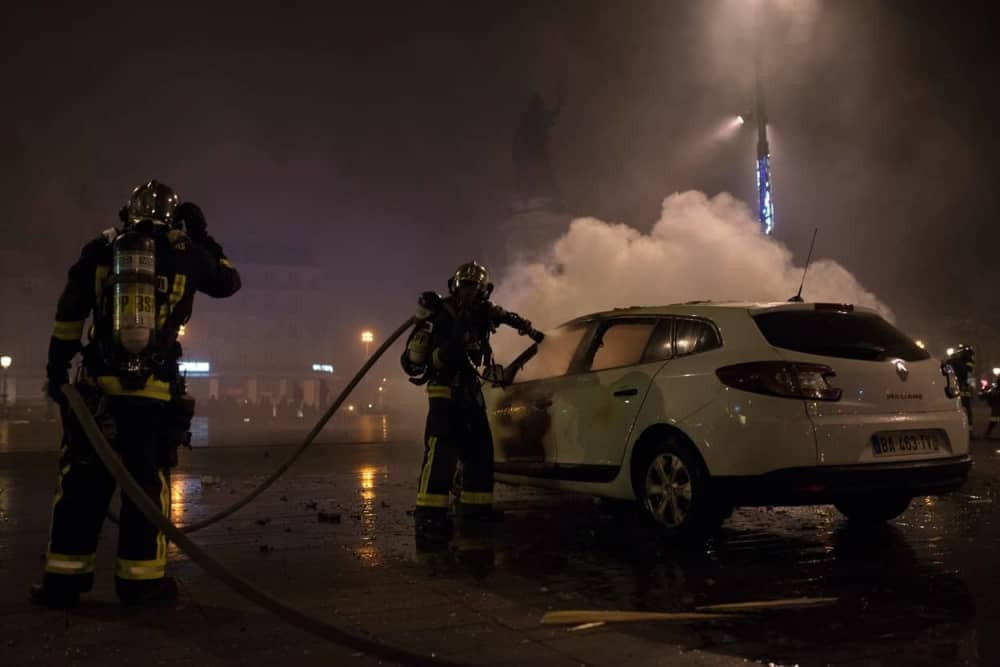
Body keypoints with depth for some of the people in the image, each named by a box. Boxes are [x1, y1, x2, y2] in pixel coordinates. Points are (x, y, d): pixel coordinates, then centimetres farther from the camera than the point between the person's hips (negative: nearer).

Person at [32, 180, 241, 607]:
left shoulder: (100, 250, 6)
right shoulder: (186, 255, 3)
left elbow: (67, 318, 5)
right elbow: (229, 281, 21)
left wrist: (56, 370, 12)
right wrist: (203, 238, 26)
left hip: (98, 385, 1)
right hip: (157, 390, -1)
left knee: (82, 478, 7)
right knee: (148, 479, 5)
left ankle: (64, 577, 9)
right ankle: (141, 578, 6)